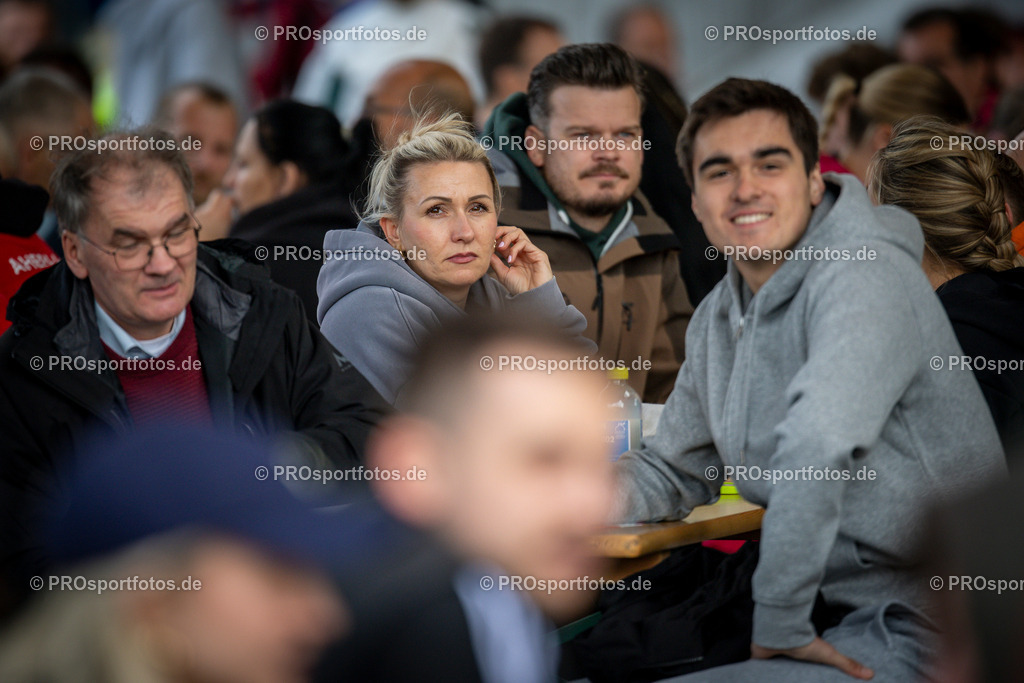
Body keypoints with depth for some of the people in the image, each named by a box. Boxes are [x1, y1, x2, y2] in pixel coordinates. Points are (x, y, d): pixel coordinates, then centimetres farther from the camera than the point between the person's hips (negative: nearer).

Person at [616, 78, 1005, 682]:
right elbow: (677, 471, 21)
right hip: (843, 617, 8)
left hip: (924, 634, -8)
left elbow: (816, 448, -32)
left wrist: (780, 624, -27)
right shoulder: (719, 316, 10)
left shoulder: (864, 277, -18)